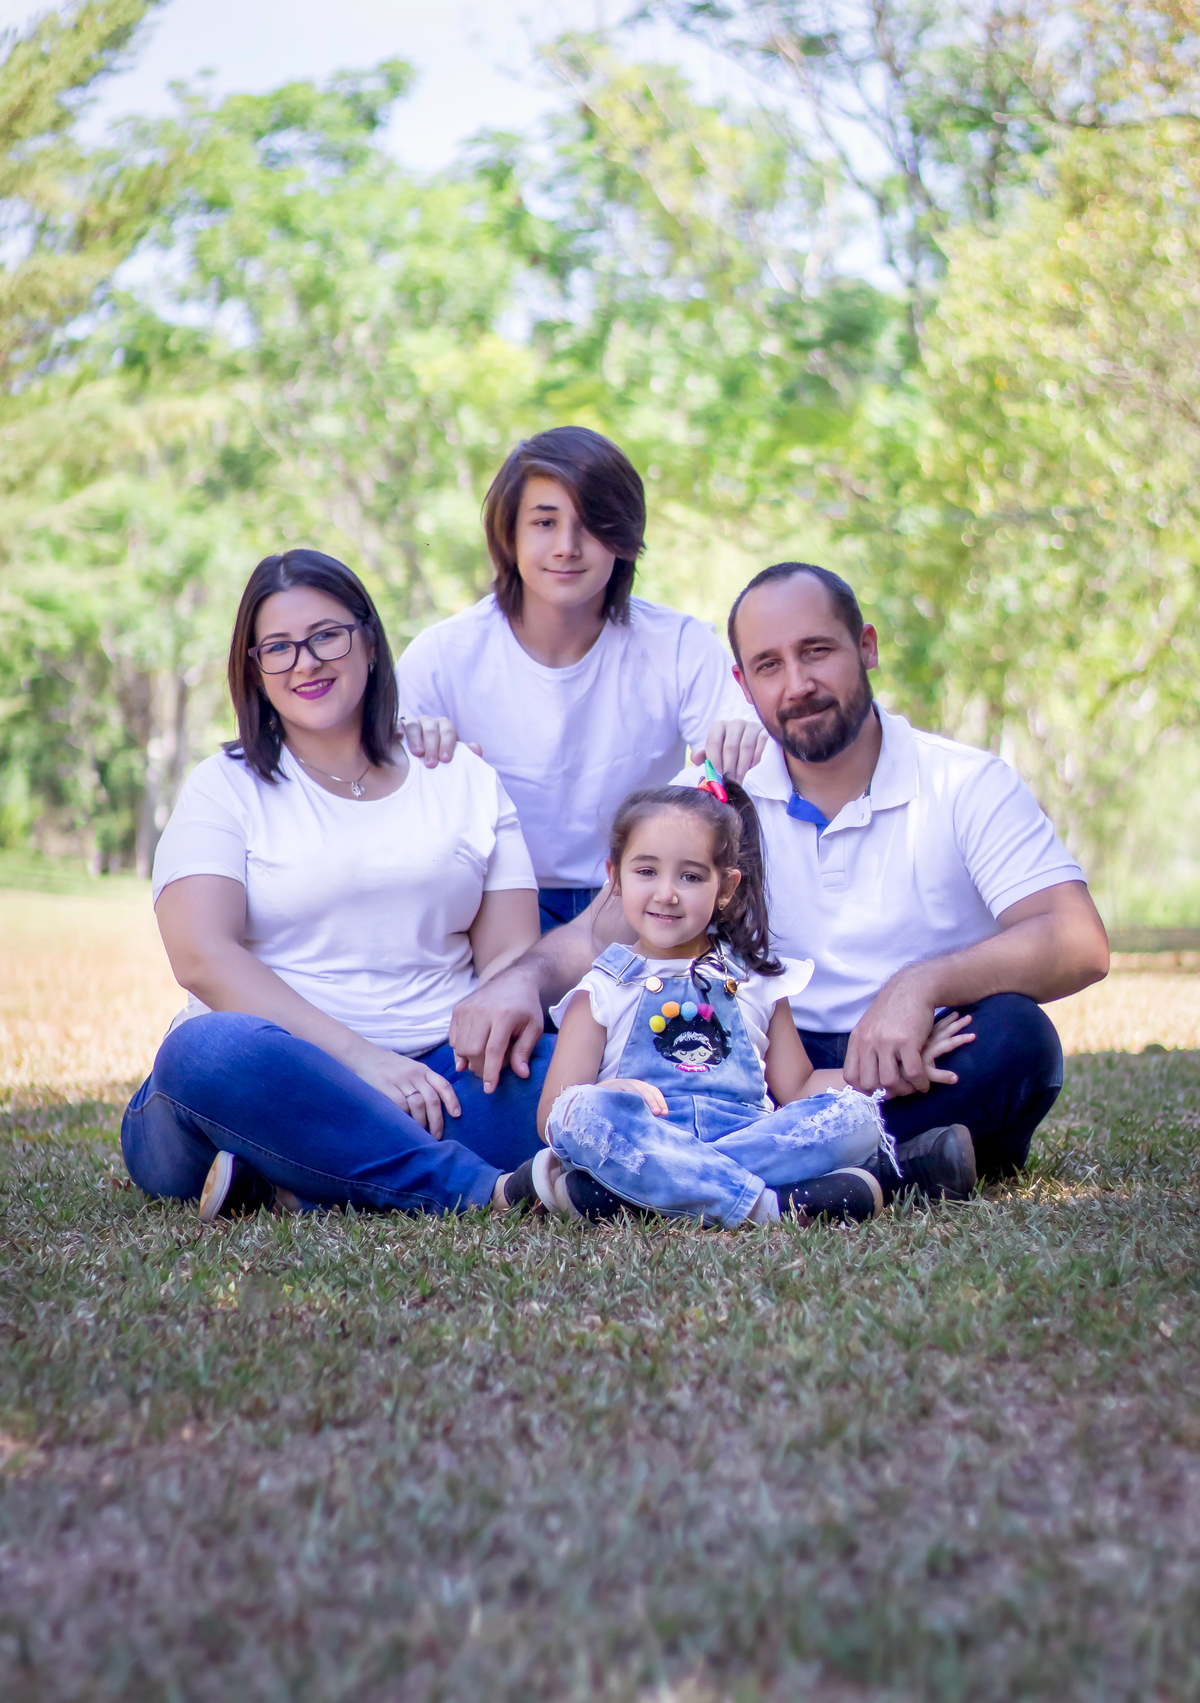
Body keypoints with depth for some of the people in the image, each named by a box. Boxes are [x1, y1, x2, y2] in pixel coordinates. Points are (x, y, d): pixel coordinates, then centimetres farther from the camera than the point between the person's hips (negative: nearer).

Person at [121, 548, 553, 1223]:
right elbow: (203, 957, -6)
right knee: (211, 1050, -37)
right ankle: (480, 1190, -35)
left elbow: (512, 950, 12)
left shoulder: (465, 779, 19)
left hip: (438, 1081, 2)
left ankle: (296, 1186, -29)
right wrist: (360, 1057, -18)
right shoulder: (224, 788, 10)